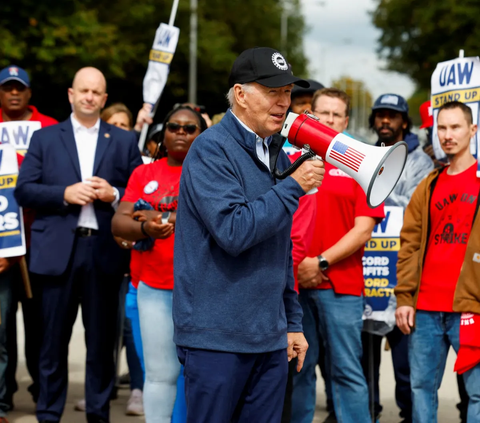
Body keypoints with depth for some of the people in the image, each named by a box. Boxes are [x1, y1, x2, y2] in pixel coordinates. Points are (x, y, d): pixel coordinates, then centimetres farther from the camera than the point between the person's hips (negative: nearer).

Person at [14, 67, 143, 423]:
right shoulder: (45, 138, 10)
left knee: (102, 340, 6)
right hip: (58, 251, 0)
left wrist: (114, 194, -12)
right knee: (54, 339, 4)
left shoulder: (124, 141, 11)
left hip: (104, 253, 1)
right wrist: (65, 193, -11)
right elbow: (24, 190, 2)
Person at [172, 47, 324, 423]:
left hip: (270, 337, 7)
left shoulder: (278, 156, 16)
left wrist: (292, 321, 19)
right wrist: (294, 186, -17)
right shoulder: (212, 149, -10)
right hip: (217, 337, -7)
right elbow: (233, 231, -22)